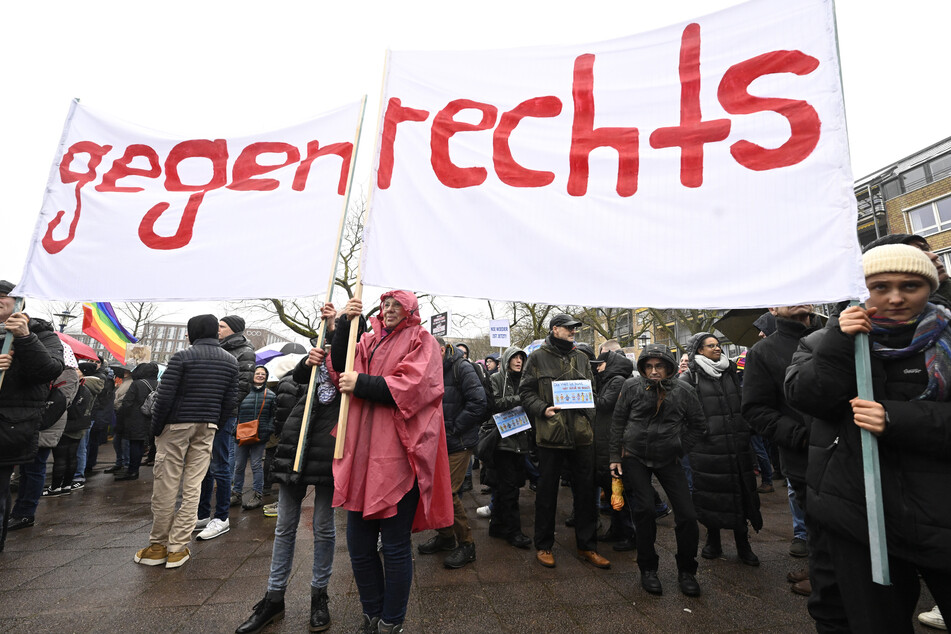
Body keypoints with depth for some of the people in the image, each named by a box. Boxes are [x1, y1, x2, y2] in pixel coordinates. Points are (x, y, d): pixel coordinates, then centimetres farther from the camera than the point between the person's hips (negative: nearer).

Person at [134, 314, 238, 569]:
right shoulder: (231, 361, 5)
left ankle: (159, 545, 19)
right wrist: (215, 426, 14)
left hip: (176, 426, -4)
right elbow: (229, 402, 5)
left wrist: (156, 428, 1)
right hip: (207, 428, 4)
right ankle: (177, 548, 14)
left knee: (165, 487, 8)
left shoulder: (182, 357, -9)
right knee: (192, 488, 8)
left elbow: (164, 397, -11)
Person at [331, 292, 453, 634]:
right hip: (362, 454, 6)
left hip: (398, 457, -5)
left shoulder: (421, 340, 1)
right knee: (358, 542, 15)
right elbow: (340, 365, 1)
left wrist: (360, 384, -12)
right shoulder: (370, 340, 16)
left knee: (396, 546, 7)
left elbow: (411, 386, -14)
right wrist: (344, 322, -8)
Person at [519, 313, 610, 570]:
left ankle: (587, 546, 29)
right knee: (547, 491, 7)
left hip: (582, 434, 4)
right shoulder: (538, 357, -1)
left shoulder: (581, 358, 13)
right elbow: (525, 391, -1)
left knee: (586, 491, 12)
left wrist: (589, 415, 2)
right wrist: (543, 409, -17)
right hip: (551, 433, -4)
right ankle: (543, 546, 25)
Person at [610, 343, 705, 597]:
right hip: (634, 456, -1)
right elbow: (618, 422, 0)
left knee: (687, 514, -3)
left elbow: (698, 424, 8)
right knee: (645, 509, -6)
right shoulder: (632, 386, -8)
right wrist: (615, 457, -1)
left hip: (668, 459, 1)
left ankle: (686, 571, 22)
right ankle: (647, 569, 15)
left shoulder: (683, 391, -6)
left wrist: (680, 450, 2)